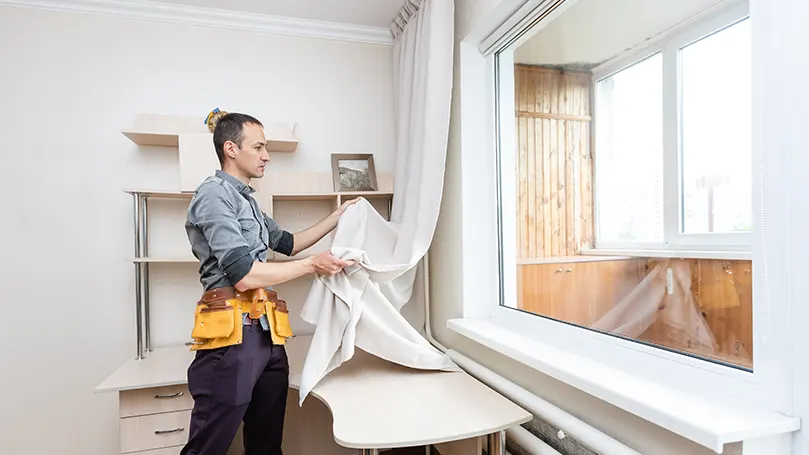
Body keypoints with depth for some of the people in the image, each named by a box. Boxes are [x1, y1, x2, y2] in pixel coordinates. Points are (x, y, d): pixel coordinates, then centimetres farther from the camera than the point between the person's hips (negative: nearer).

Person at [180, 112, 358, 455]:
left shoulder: (247, 200, 19)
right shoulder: (214, 194, -8)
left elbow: (287, 242, 31)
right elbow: (244, 275, -17)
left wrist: (338, 217, 27)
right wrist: (313, 265, -10)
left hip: (267, 332, 9)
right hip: (232, 332, -8)